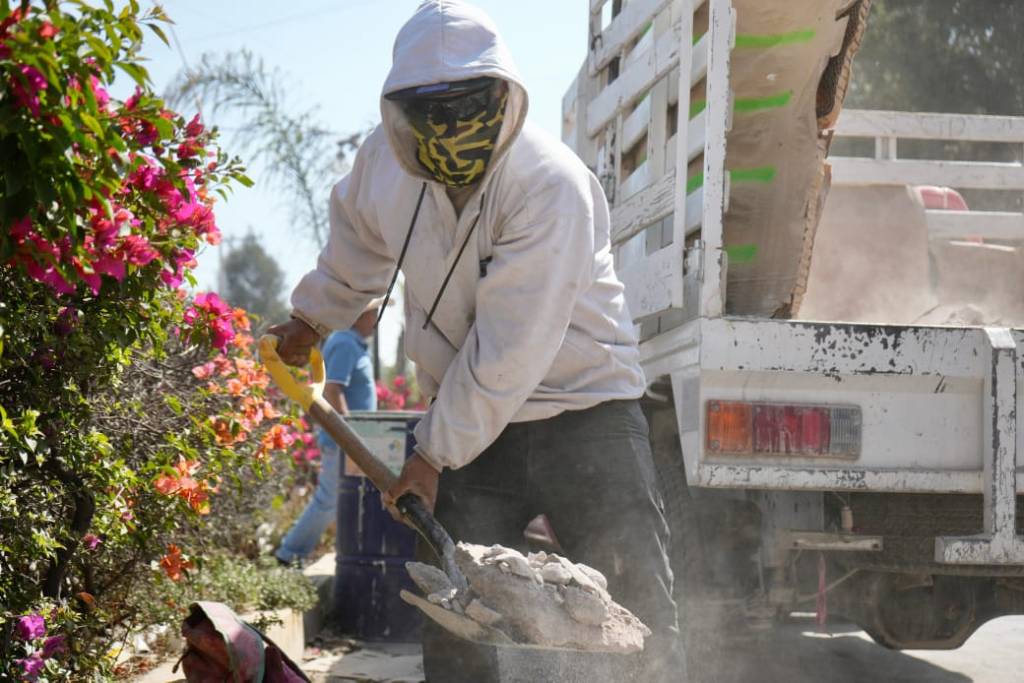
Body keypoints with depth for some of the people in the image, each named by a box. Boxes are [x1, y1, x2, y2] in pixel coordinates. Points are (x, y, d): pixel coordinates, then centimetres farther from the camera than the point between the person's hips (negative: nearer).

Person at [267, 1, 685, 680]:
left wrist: (435, 454, -18)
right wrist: (310, 320, 34)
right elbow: (358, 244, 21)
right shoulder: (384, 163, -5)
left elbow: (507, 352, -24)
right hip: (472, 420, 5)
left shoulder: (550, 184, -24)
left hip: (582, 402, -5)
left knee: (638, 616, -5)